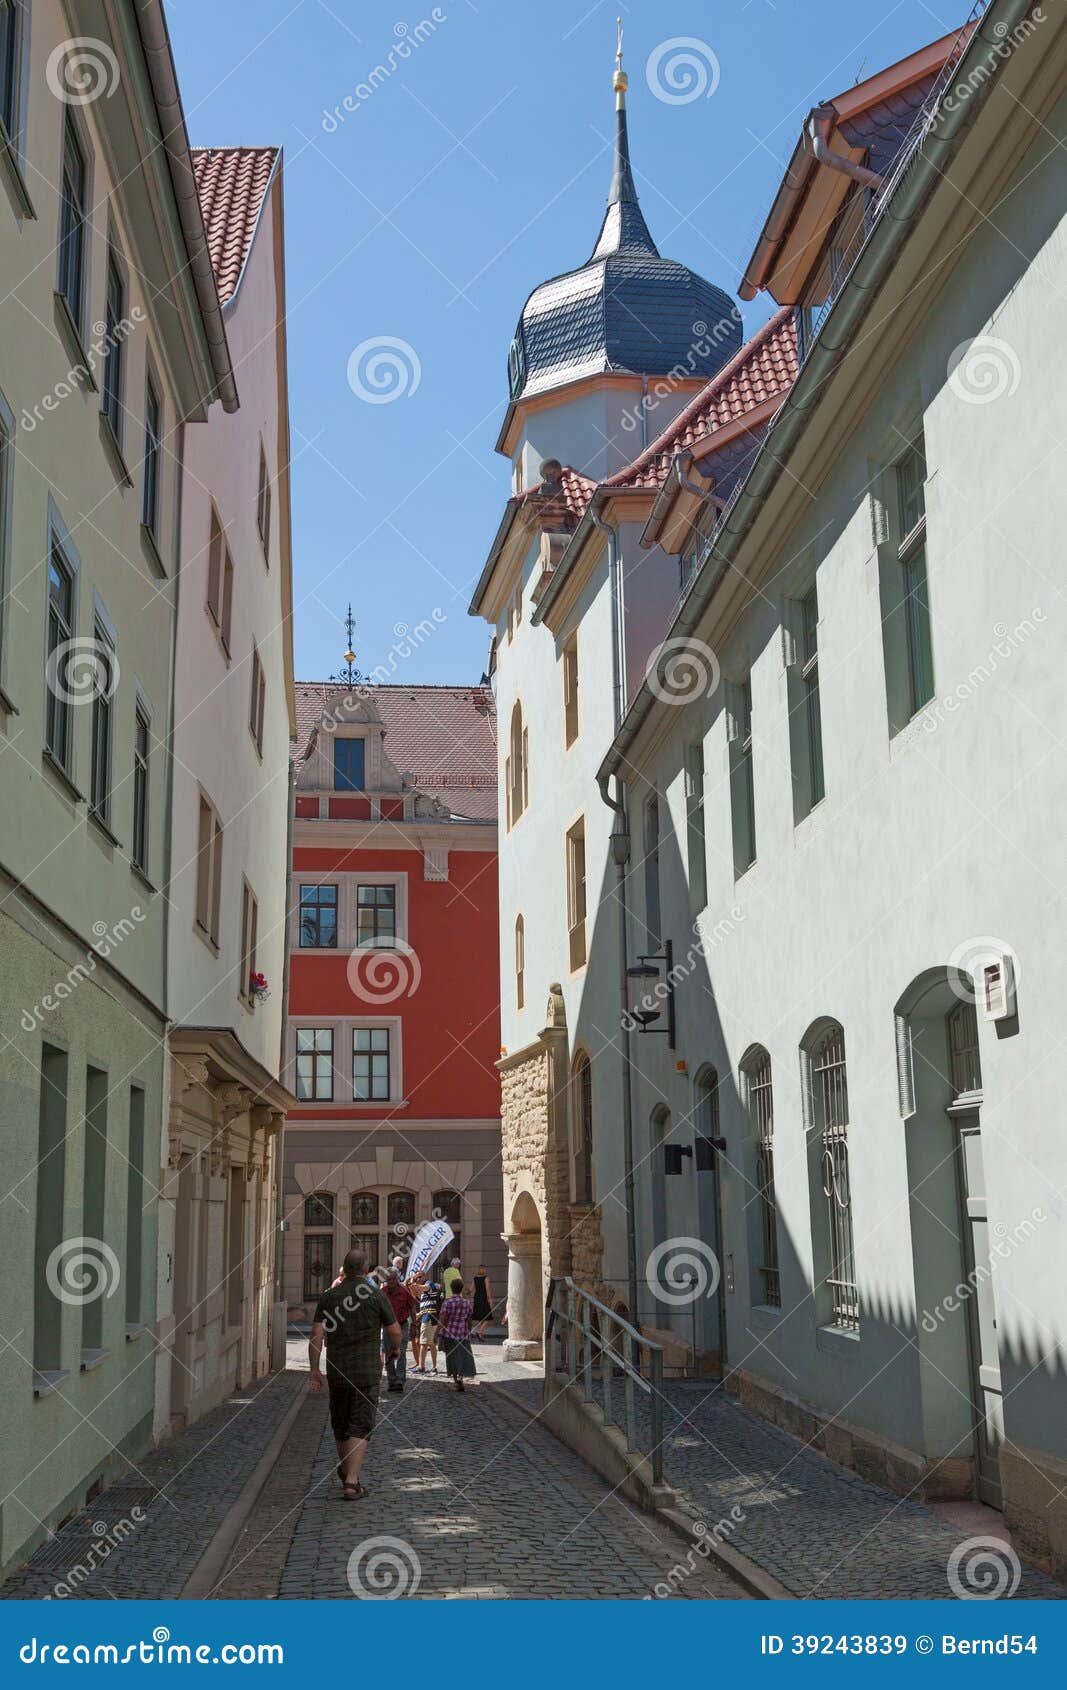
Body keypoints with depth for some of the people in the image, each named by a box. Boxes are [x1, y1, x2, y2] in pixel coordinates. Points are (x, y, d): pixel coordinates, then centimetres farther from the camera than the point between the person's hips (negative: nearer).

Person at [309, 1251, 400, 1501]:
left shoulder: (328, 1297, 0)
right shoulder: (376, 1296, -6)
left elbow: (317, 1335, -6)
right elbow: (395, 1332, -3)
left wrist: (314, 1370, -1)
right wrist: (394, 1348, 19)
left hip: (337, 1372, 3)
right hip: (367, 1372, -3)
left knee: (340, 1425, 19)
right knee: (360, 1429, -2)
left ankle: (346, 1472, 37)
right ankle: (351, 1482, -14)